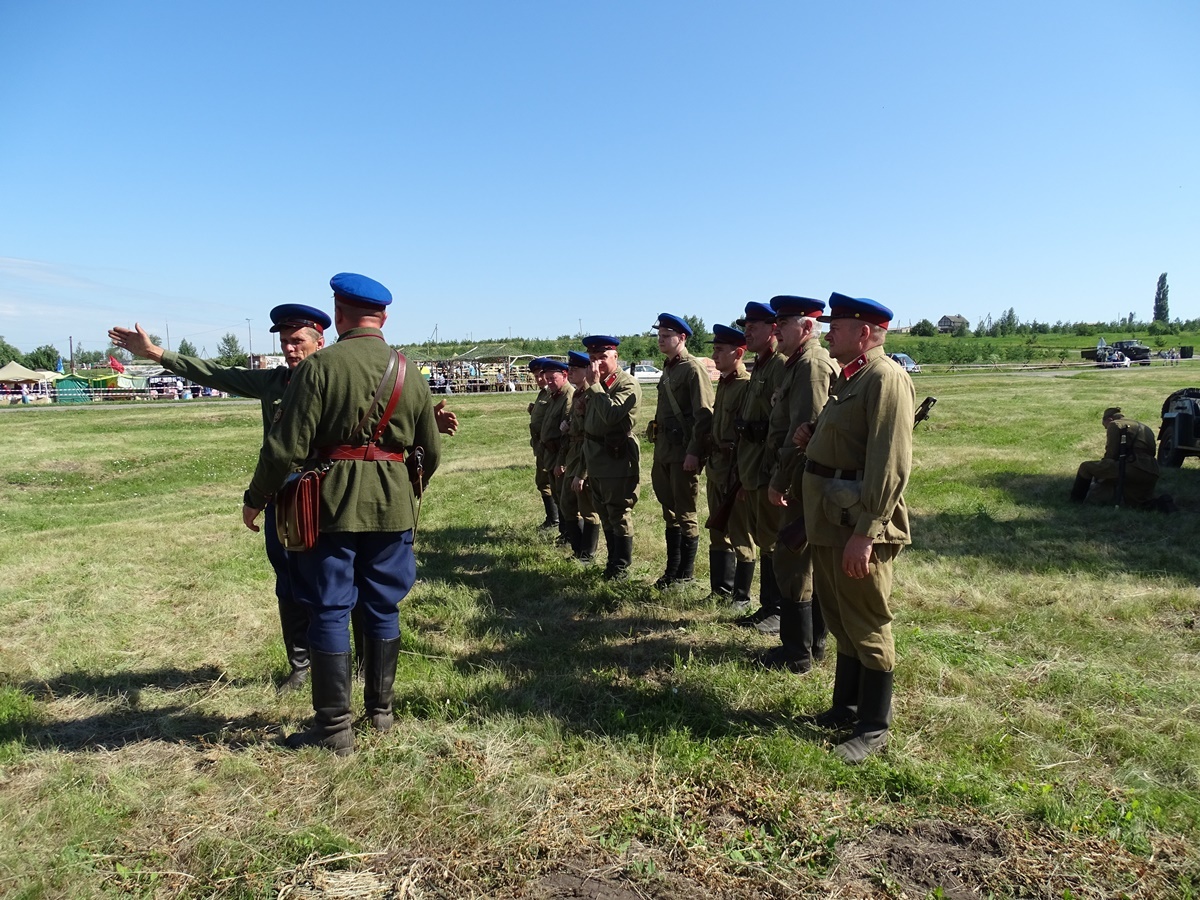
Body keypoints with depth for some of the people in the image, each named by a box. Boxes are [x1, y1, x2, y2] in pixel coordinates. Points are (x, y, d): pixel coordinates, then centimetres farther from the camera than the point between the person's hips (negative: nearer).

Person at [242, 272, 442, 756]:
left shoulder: (319, 366, -9)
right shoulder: (410, 372, 5)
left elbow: (286, 447, -12)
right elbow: (431, 452, 11)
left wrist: (255, 498, 3)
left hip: (332, 504, -4)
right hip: (393, 508, 4)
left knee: (329, 612, 5)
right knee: (383, 608, 15)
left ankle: (334, 729, 12)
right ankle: (381, 710, 28)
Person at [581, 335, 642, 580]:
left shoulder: (628, 384, -12)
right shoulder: (598, 385, 14)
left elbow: (611, 414, -27)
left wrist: (593, 385, -22)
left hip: (617, 460, -9)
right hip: (596, 459, 9)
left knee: (619, 516, -1)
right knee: (605, 515, 16)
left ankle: (621, 567, 10)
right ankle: (613, 561, 27)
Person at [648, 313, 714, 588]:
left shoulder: (693, 369, -11)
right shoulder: (668, 369, 16)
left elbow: (704, 415, -18)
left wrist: (694, 452, -22)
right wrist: (659, 449, 18)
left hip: (684, 451, -9)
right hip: (664, 449, 9)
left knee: (685, 514, 1)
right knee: (670, 512, 14)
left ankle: (685, 574, 11)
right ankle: (672, 570, 24)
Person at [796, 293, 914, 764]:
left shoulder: (886, 379, -15)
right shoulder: (849, 377, 16)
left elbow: (889, 465, -23)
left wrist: (864, 532, -26)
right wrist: (812, 435, 7)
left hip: (857, 526, -10)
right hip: (829, 522, 10)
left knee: (866, 625, 3)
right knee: (841, 619, 19)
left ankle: (874, 727, 17)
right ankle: (845, 707, 34)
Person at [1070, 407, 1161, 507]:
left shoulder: (1114, 424, 5)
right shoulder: (1145, 428, 30)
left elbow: (1111, 454, -1)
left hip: (1132, 468, -8)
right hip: (1151, 475, 8)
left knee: (1086, 467, -1)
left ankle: (1076, 499, 6)